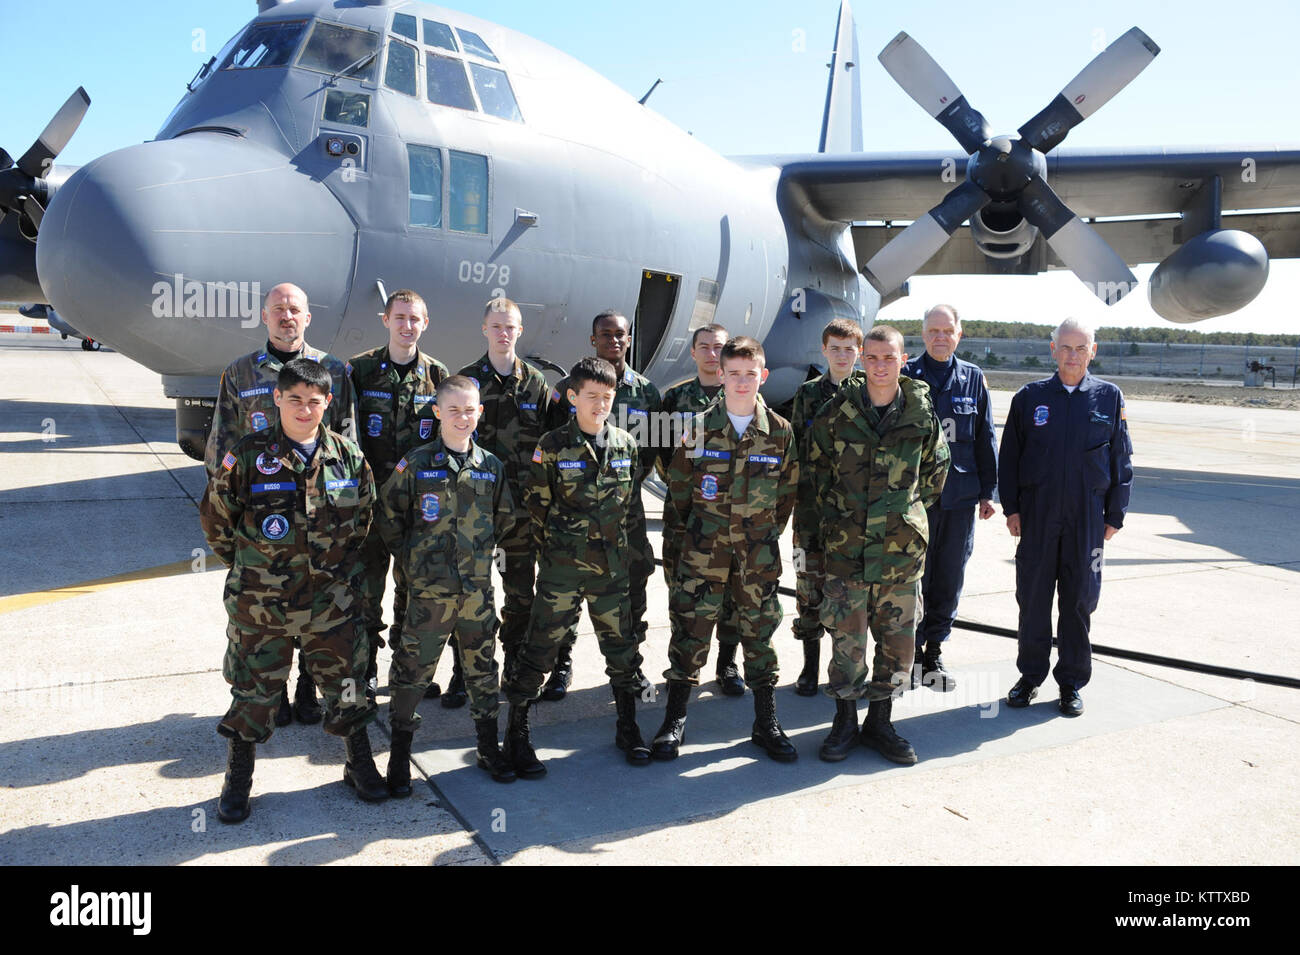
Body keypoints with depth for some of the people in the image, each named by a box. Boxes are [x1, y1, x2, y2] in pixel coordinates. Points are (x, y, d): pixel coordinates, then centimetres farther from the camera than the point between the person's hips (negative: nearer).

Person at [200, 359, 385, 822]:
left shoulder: (348, 456, -1)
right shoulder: (248, 455, -9)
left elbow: (365, 517, 13)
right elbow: (215, 519, 2)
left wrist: (339, 564, 11)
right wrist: (253, 565, 7)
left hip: (333, 598, 2)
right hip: (261, 602, -2)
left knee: (346, 684, 12)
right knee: (253, 689, 11)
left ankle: (360, 766, 32)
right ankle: (237, 780, 31)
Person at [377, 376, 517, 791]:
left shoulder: (491, 465, 4)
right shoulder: (416, 463, -4)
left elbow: (505, 520, 16)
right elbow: (388, 517, 3)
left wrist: (480, 552, 11)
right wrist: (411, 559, 2)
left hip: (478, 586, 3)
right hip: (429, 587, -3)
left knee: (482, 669, 12)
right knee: (412, 669, 3)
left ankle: (489, 748, 27)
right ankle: (399, 757, 18)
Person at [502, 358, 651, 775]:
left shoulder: (626, 445, 4)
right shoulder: (553, 446, -6)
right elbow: (537, 506, -2)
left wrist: (626, 550, 10)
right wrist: (552, 551, -2)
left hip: (613, 567, 4)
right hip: (562, 568, -3)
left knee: (622, 646, 11)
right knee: (540, 647, 1)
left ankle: (628, 729, 29)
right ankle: (517, 736, 15)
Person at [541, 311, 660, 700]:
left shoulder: (646, 391, 6)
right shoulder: (568, 388, 2)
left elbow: (653, 447, 7)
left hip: (627, 503, 2)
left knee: (631, 581, 7)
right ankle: (562, 661, 17)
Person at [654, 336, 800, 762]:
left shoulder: (780, 432, 0)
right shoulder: (700, 427, -3)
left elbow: (787, 492, 9)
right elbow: (678, 485, 4)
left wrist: (767, 532, 7)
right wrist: (694, 530, 7)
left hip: (758, 550, 1)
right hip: (704, 547, -1)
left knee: (759, 630, 9)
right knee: (691, 627, 1)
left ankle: (766, 723, 21)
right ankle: (675, 719, 14)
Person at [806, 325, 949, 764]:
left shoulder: (922, 412, 1)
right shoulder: (838, 411, -2)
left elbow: (935, 468, 15)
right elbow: (816, 464, 10)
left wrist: (909, 508, 10)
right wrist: (836, 508, 7)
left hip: (902, 545, 2)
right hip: (847, 544, -1)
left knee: (898, 637, 8)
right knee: (846, 635, 3)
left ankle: (880, 720, 24)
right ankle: (845, 721, 19)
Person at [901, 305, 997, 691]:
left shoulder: (973, 379, 9)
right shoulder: (905, 376, 0)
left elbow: (985, 438, 12)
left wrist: (987, 492, 10)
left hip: (959, 497, 3)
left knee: (949, 580, 9)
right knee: (912, 578, 2)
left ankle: (933, 654, 22)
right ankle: (911, 655, 15)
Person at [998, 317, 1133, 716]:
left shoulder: (1109, 397, 4)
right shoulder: (1030, 397, 4)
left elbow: (1121, 460, 8)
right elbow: (1009, 456, 7)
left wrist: (1115, 515, 4)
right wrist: (1011, 508, 1)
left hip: (1087, 517, 0)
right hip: (1037, 515, 0)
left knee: (1079, 599, 6)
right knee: (1033, 597, 5)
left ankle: (1072, 683, 19)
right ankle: (1030, 675, 20)